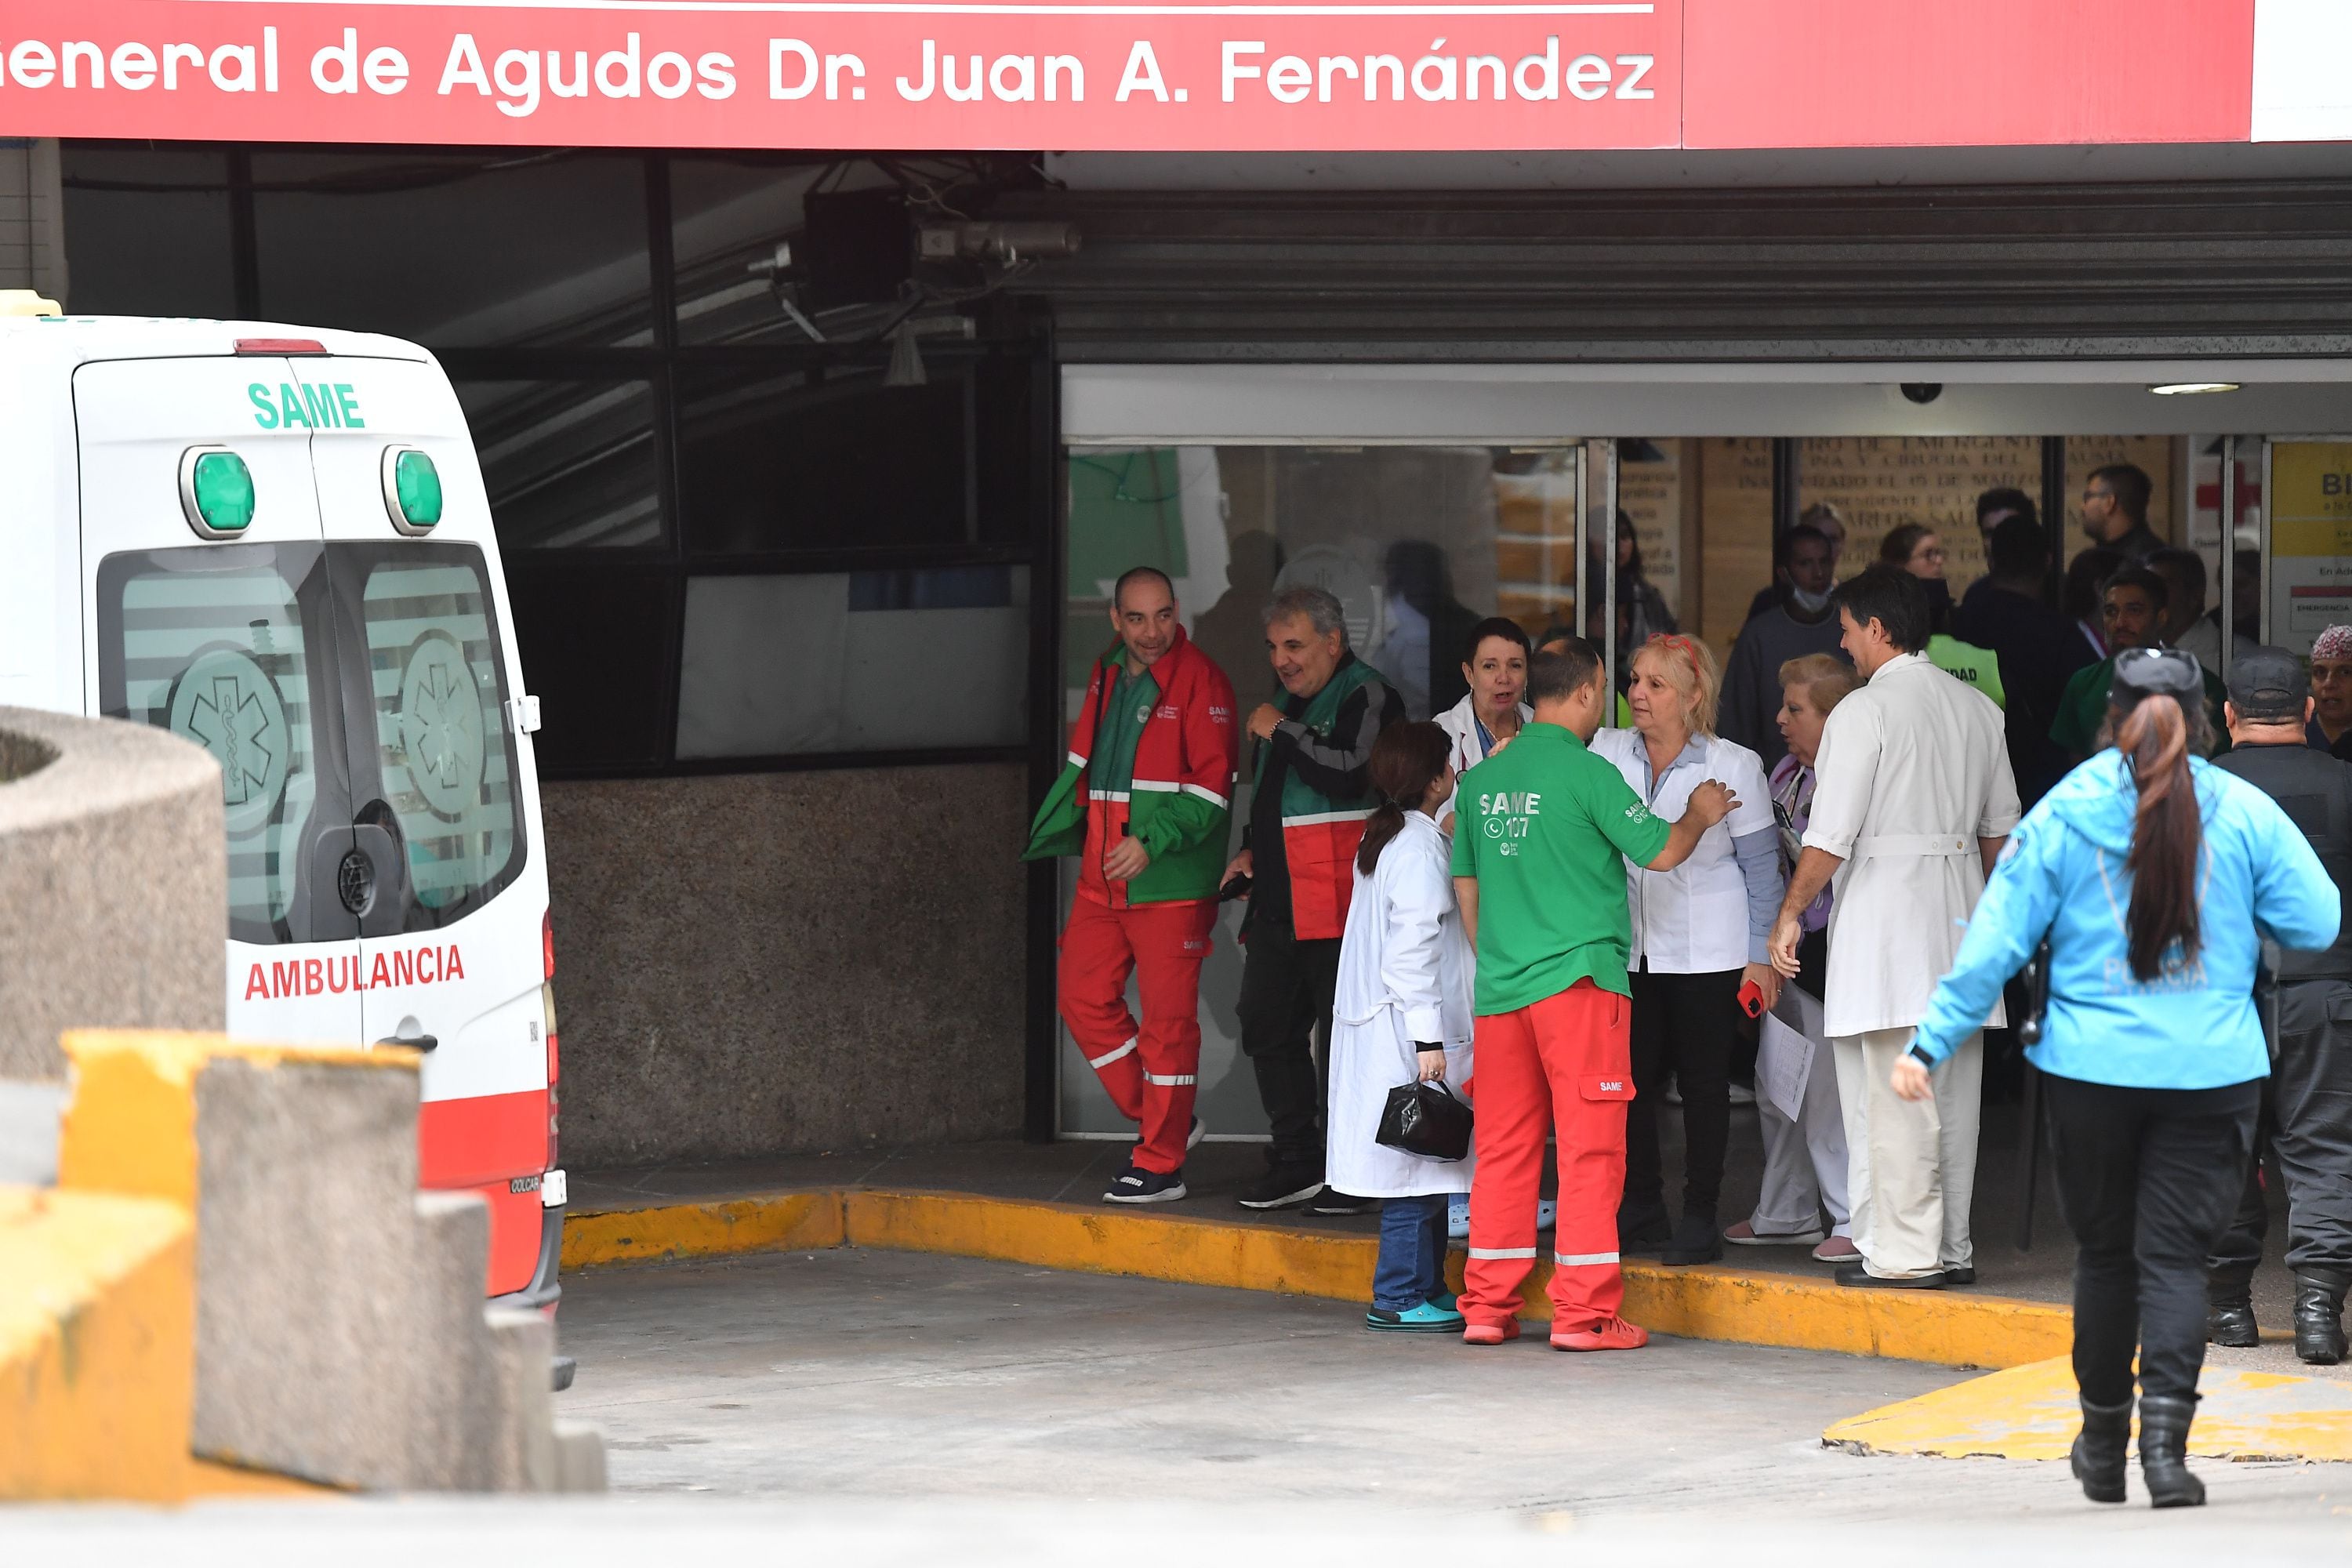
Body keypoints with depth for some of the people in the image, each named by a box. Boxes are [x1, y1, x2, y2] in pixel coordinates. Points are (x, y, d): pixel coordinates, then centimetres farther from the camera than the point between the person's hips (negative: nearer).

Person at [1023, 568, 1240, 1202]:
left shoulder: (1199, 680, -9)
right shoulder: (1107, 678, 13)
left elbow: (1212, 782, -14)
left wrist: (1151, 842, -21)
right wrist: (1065, 829, 16)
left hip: (1171, 882, -8)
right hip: (1103, 876, 8)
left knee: (1167, 1016, -3)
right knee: (1084, 997, 7)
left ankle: (1161, 1164, 4)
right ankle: (1164, 1122, 20)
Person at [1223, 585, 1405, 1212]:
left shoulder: (1366, 696, -8)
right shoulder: (1293, 699, 20)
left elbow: (1350, 774, -25)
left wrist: (1281, 731, -14)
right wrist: (1252, 850, 21)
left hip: (1338, 902, -9)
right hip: (1281, 899, 10)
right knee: (1267, 1025, 10)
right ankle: (1298, 1163, 17)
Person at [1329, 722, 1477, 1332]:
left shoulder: (1382, 837, 15)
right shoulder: (1421, 848, -15)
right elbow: (1413, 949, -20)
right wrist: (1428, 1038, -19)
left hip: (1379, 1026, 10)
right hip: (1408, 1027, -10)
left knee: (1427, 1168, 13)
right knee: (1420, 1168, -6)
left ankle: (1427, 1288, 17)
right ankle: (1399, 1297, -4)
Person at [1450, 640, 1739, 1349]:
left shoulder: (1482, 780, 10)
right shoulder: (1586, 772, -9)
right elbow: (1660, 852, -6)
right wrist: (1700, 815, 14)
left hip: (1500, 989, 6)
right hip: (1577, 979, -6)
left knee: (1504, 1145, 10)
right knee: (1589, 1146, -3)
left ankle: (1487, 1305, 11)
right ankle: (1583, 1311, -4)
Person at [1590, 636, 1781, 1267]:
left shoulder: (1733, 766, -5)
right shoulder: (1608, 754, 3)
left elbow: (1760, 866, -1)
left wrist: (1761, 954, -4)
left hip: (1707, 949, -3)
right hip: (1630, 947, 3)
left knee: (1703, 1081, 3)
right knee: (1631, 1077, 5)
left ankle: (1700, 1216, 11)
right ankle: (1641, 1208, 19)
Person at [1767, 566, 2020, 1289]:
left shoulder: (1865, 710, -10)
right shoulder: (1978, 708, 12)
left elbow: (1831, 835, -12)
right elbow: (2002, 826, 18)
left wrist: (1790, 914, -2)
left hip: (1885, 908, -7)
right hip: (1959, 905, 7)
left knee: (1893, 1093, -6)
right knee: (1953, 1088, 10)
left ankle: (1905, 1251, -7)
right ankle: (1951, 1246, 13)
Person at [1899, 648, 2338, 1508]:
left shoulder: (2060, 815, -1)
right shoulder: (2244, 812, -2)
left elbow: (1995, 941, -2)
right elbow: (2317, 922, 0)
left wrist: (1931, 1044, 2)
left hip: (2091, 1071, 1)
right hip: (2211, 1072, -1)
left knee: (2105, 1251, 14)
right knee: (2175, 1255, 1)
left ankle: (2103, 1444, 24)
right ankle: (2165, 1429, -17)